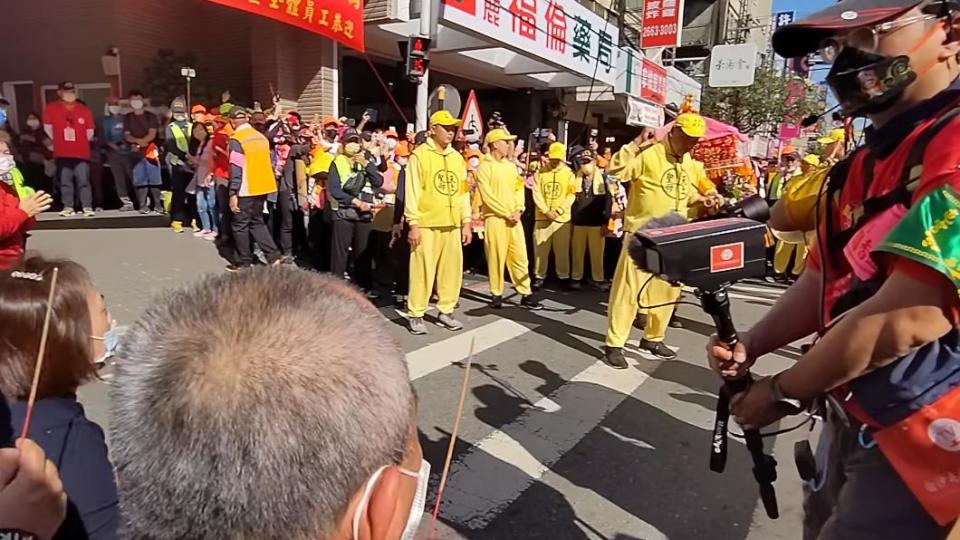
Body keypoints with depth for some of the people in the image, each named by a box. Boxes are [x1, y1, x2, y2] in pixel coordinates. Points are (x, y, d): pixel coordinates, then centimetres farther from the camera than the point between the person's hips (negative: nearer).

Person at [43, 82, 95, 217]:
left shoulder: (84, 110, 2)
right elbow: (48, 128, 10)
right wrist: (60, 142, 14)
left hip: (81, 152, -1)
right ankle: (68, 207, 10)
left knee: (83, 180, -3)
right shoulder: (51, 109, 2)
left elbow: (90, 132, 8)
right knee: (65, 181, 5)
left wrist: (80, 143, 12)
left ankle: (87, 207, -1)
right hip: (62, 153, 1)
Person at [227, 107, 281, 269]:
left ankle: (244, 264, 12)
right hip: (262, 187, 7)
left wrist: (233, 194, -14)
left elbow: (236, 170, -17)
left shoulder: (236, 140, -12)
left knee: (240, 225, 5)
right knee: (257, 222, 18)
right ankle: (273, 256, 9)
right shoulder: (261, 136, 9)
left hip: (246, 190, -7)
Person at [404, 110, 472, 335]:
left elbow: (463, 192, 15)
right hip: (426, 224, -5)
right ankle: (416, 315, 9)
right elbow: (412, 192, -7)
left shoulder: (457, 157, 14)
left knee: (452, 269, 8)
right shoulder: (420, 155, -3)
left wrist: (466, 222, 10)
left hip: (452, 225, 6)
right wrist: (413, 224, -12)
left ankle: (445, 311, 21)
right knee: (422, 270, -2)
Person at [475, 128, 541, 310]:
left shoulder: (511, 165, 15)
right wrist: (506, 213, -13)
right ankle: (496, 294, 11)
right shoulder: (485, 166, -5)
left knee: (520, 256, 5)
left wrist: (518, 210, -3)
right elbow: (487, 196, -12)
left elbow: (519, 189, 14)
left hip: (514, 218, 6)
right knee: (496, 257, -1)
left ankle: (526, 294, 11)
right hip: (494, 218, -6)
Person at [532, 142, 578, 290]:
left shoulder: (569, 173, 3)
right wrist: (546, 211, -12)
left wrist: (558, 211, -13)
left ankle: (564, 277, 15)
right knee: (540, 249, 3)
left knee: (562, 250, 3)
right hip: (542, 217, 1)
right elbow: (536, 193, -1)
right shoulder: (540, 172, 5)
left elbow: (571, 196, -2)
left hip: (562, 218, -1)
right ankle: (540, 277, 14)